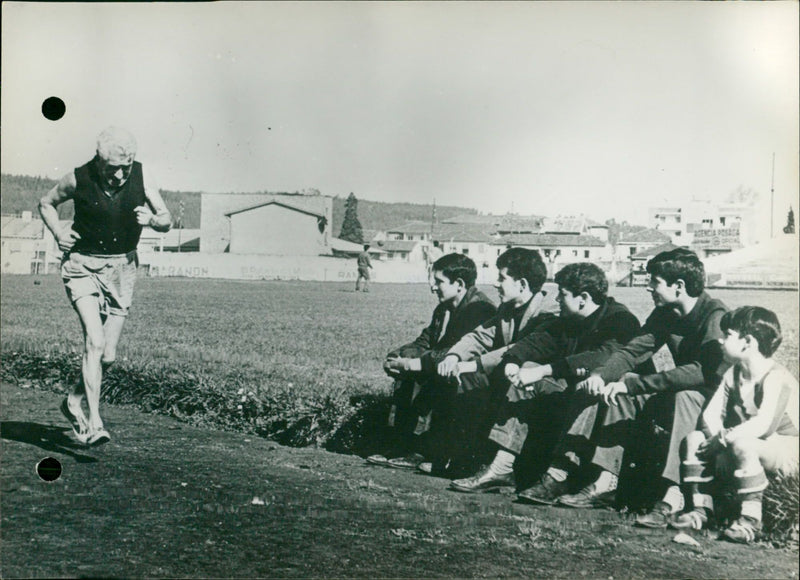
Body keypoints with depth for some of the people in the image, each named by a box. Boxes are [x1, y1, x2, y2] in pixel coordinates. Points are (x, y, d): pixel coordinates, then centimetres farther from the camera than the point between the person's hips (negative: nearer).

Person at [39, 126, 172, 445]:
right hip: (82, 265, -3)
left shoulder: (141, 178, -6)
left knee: (108, 355, 4)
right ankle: (94, 422, -18)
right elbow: (46, 203, 10)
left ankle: (74, 401, 31)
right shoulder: (78, 179, -10)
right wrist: (59, 233, -6)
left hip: (122, 267, 3)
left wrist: (151, 219, -20)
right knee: (94, 342, -20)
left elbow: (167, 220, 2)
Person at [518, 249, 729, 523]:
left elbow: (704, 372, -34)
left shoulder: (714, 315, -22)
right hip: (675, 397, 8)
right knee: (618, 393, -5)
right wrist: (600, 375, -21)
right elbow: (632, 350, 2)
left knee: (684, 395, -37)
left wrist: (632, 384, -36)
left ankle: (673, 495, -46)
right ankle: (605, 480, -11)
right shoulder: (665, 314, 4)